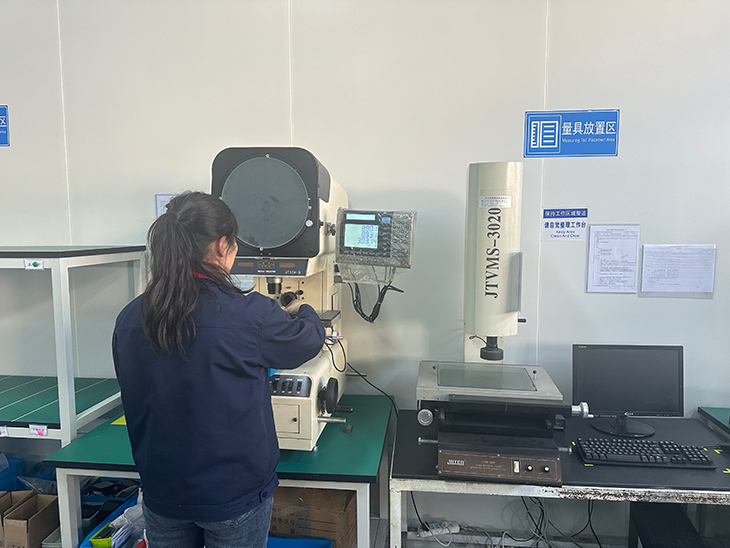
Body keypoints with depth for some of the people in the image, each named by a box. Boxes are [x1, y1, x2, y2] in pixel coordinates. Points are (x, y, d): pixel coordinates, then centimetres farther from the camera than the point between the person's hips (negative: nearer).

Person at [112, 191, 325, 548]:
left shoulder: (129, 319, -9)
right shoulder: (251, 315, -24)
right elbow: (310, 340, -5)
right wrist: (302, 310, 18)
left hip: (161, 492, 5)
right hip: (235, 494, -4)